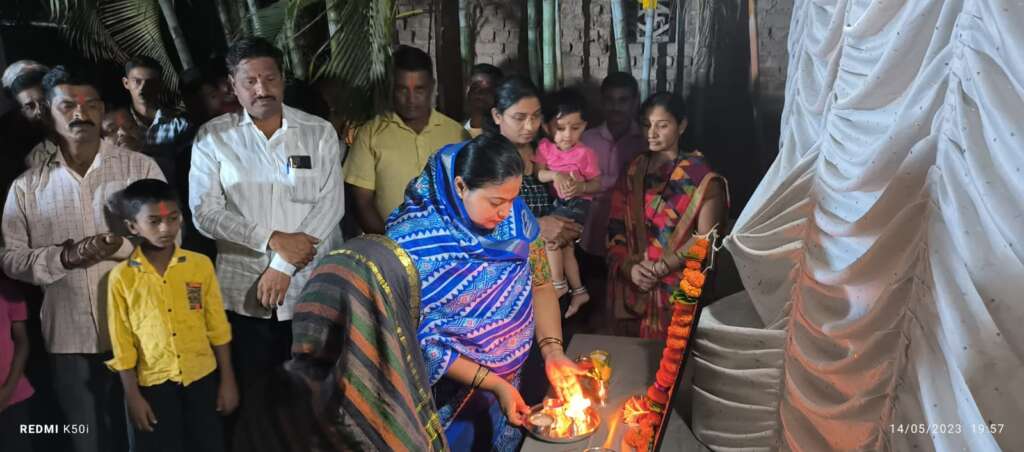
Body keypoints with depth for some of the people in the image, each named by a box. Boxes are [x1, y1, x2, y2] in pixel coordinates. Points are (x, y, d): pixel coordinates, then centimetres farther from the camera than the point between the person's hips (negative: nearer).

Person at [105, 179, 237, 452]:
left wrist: (227, 380, 1)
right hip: (154, 383, -1)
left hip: (202, 378, 1)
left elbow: (218, 328, 1)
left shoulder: (200, 265, -4)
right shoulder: (122, 277, -6)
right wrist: (132, 396, -2)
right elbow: (122, 343, -2)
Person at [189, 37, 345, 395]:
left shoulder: (319, 132, 1)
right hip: (243, 293, 0)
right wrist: (273, 240, -15)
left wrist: (283, 266, -13)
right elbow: (204, 211, -6)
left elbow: (330, 204, -6)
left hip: (313, 290, 0)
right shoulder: (213, 137, 2)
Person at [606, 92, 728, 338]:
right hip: (632, 285, 4)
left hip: (678, 288, -4)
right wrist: (629, 267, -9)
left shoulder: (699, 176, -3)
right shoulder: (634, 171, 10)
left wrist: (660, 267, -15)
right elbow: (615, 226, 5)